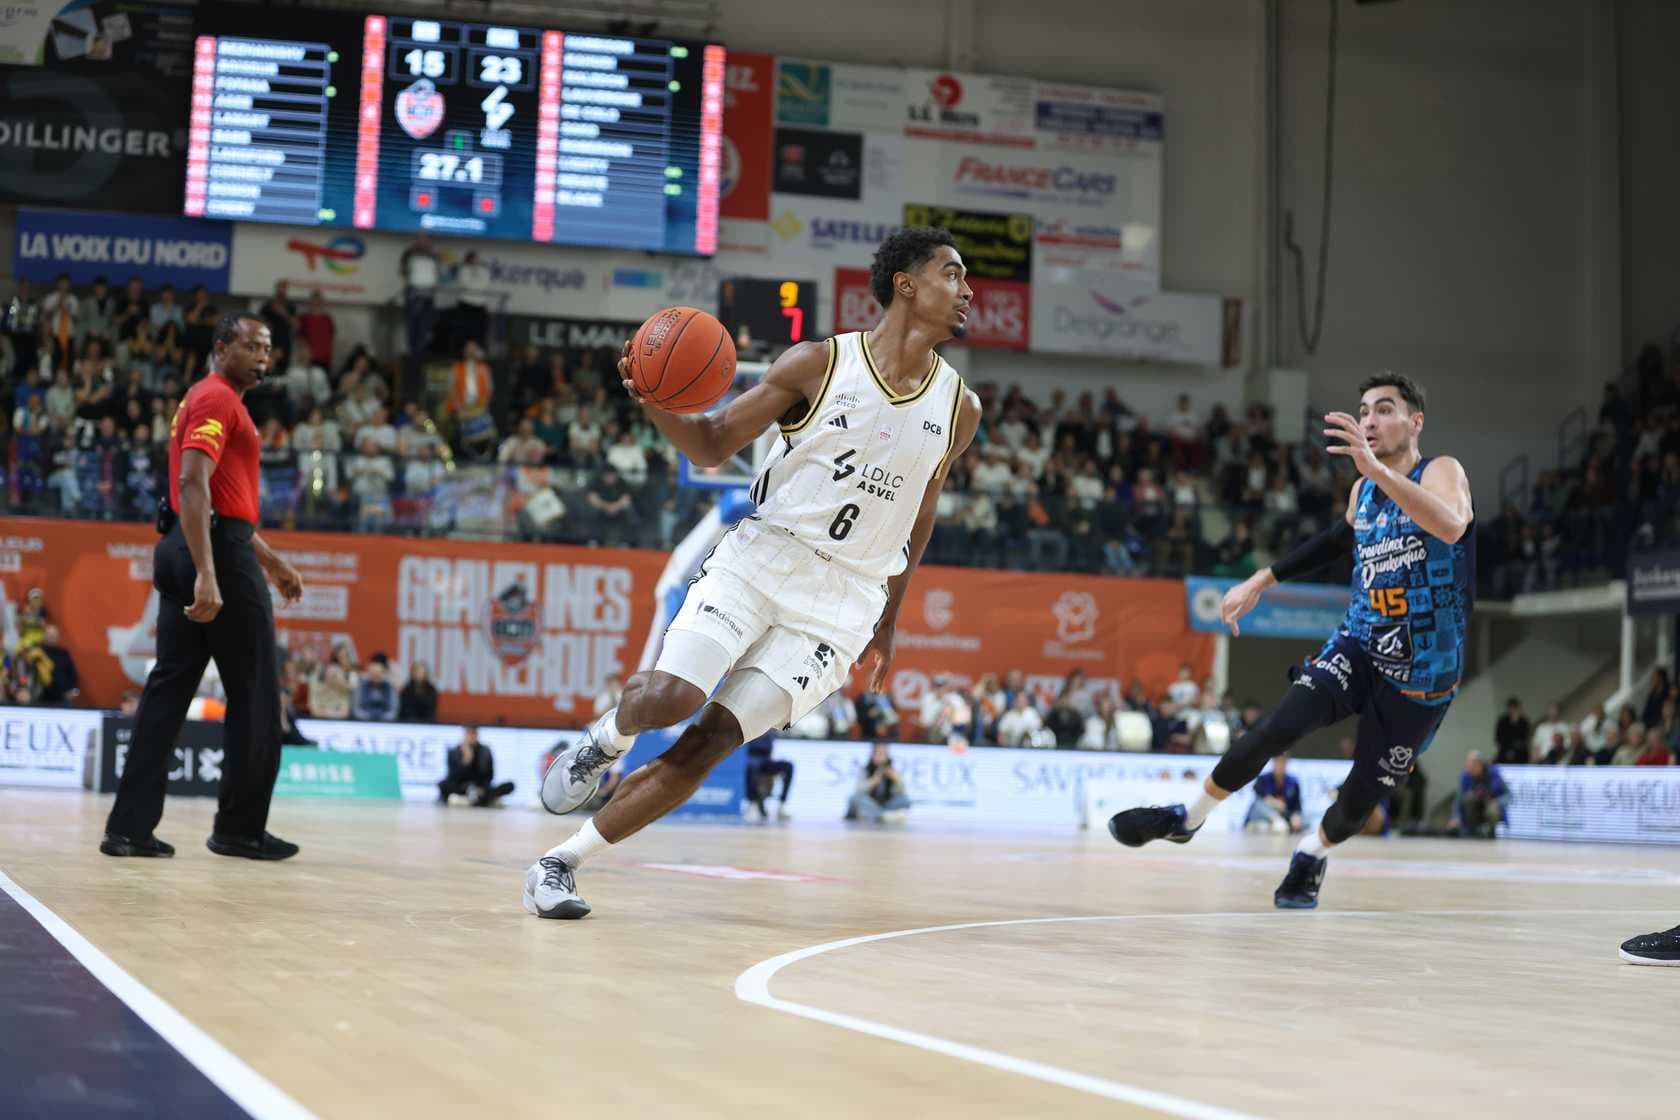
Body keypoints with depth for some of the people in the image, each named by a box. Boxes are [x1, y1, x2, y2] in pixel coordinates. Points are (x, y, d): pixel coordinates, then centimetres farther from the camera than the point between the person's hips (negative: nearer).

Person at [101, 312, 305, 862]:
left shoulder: (214, 400, 22)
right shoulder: (217, 399, -9)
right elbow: (192, 485, -22)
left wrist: (271, 560, 32)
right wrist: (207, 574, -31)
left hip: (183, 550, 10)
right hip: (220, 552, -10)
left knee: (169, 687, 5)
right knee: (254, 694, 0)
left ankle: (130, 827, 2)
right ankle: (241, 828, 6)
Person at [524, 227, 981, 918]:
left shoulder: (957, 409, 6)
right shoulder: (819, 364, -3)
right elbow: (713, 446, 2)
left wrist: (887, 626, 22)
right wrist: (656, 404, -19)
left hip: (843, 600, 2)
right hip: (761, 557, -2)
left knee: (707, 744, -9)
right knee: (669, 698, -24)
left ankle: (561, 863, 1)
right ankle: (609, 735, 13)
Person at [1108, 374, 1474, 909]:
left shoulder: (1442, 472, -13)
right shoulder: (1362, 491, 5)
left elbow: (1451, 527, -37)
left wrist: (1376, 467, -46)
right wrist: (1261, 580, 24)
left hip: (1423, 676, -4)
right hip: (1357, 646, 4)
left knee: (1359, 802, 2)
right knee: (1278, 729, -20)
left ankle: (1312, 855, 35)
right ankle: (1186, 818, -2)